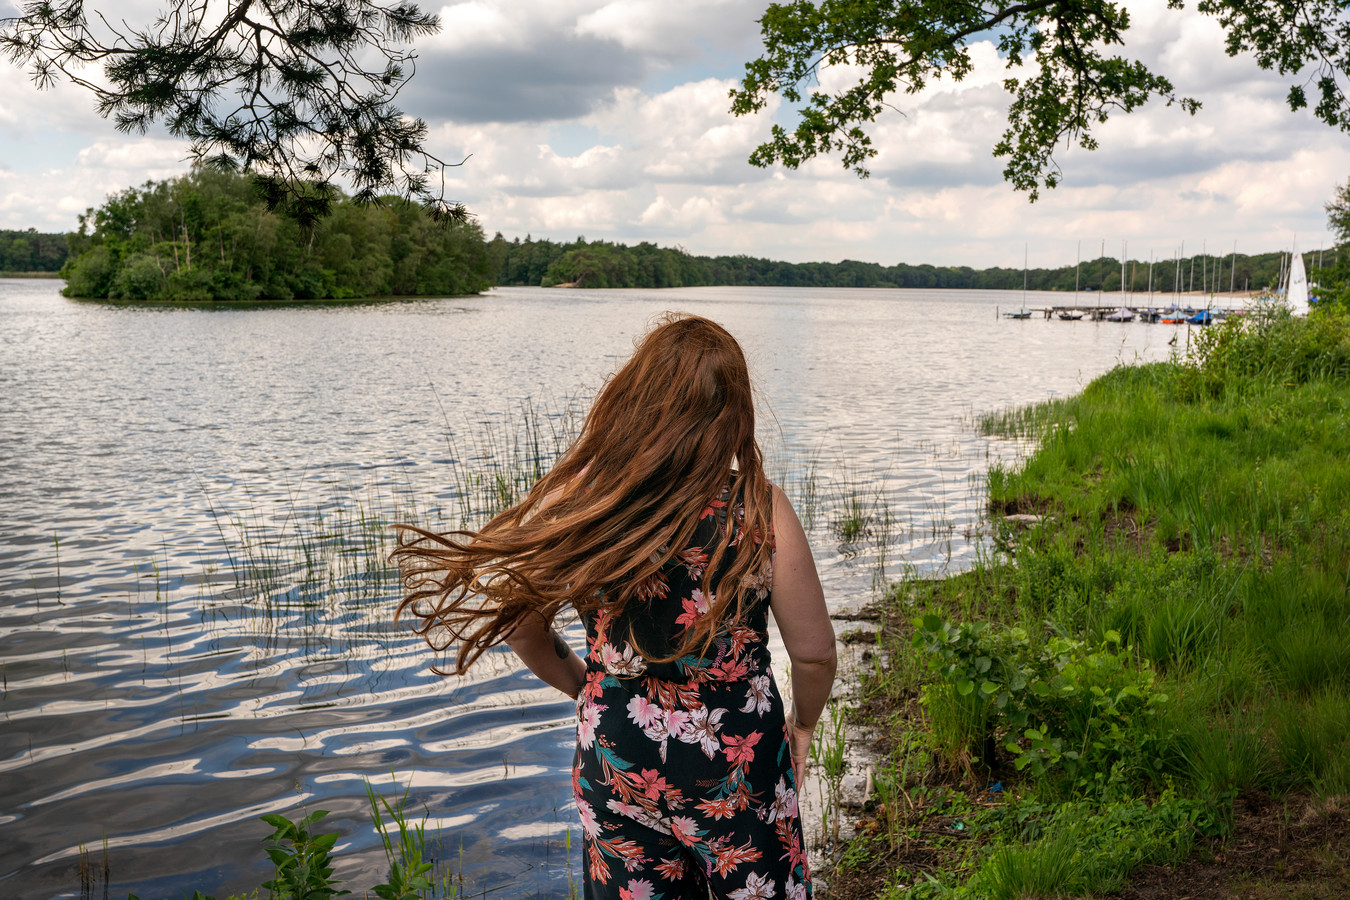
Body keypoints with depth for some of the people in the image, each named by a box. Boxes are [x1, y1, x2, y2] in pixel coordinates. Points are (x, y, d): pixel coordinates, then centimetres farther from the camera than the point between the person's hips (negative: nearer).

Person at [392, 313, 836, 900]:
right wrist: (803, 724, 11)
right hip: (738, 767, -1)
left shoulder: (574, 501, -14)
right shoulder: (760, 511, -18)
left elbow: (522, 628, -2)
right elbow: (814, 651, -10)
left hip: (615, 761, 2)